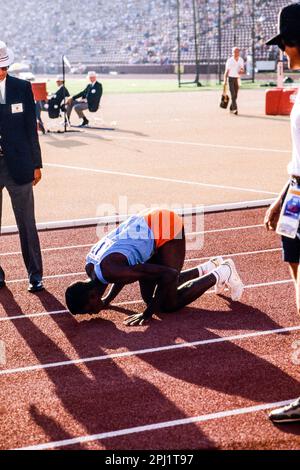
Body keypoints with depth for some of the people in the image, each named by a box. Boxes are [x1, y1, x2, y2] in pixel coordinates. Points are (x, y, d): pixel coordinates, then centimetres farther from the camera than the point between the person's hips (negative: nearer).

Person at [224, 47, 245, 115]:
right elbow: (226, 71, -4)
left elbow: (243, 70, 8)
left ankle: (231, 108, 21)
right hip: (231, 78, -4)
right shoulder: (230, 60, -9)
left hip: (237, 79, 4)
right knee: (233, 94, -15)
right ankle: (235, 108, -21)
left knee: (235, 95, 7)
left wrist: (241, 71, -18)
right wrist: (225, 81, -9)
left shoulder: (241, 60, 4)